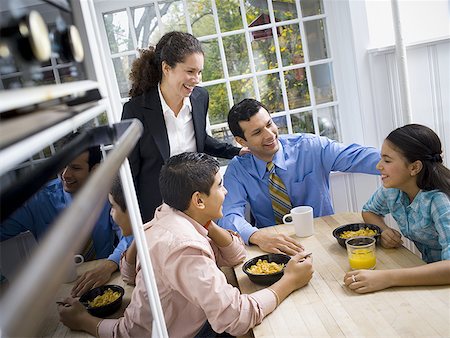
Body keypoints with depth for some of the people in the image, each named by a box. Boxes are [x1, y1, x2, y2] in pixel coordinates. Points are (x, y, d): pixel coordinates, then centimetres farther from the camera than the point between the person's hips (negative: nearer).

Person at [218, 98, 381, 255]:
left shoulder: (310, 147, -7)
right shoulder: (237, 170, -6)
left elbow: (356, 156, -15)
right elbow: (228, 216, -17)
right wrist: (258, 237, -38)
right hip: (273, 244, 2)